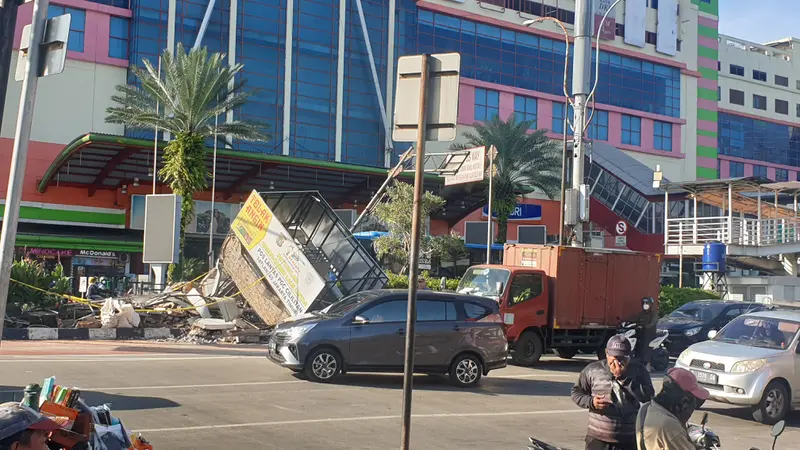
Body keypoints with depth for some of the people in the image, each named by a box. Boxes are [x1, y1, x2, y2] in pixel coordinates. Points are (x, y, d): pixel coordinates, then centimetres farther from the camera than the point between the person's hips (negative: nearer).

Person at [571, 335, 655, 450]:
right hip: (598, 437, 0)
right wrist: (591, 402, -14)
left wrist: (623, 378, -20)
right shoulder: (592, 370, -2)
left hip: (629, 440, 1)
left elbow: (648, 396, -15)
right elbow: (576, 392, 6)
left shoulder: (639, 371, -2)